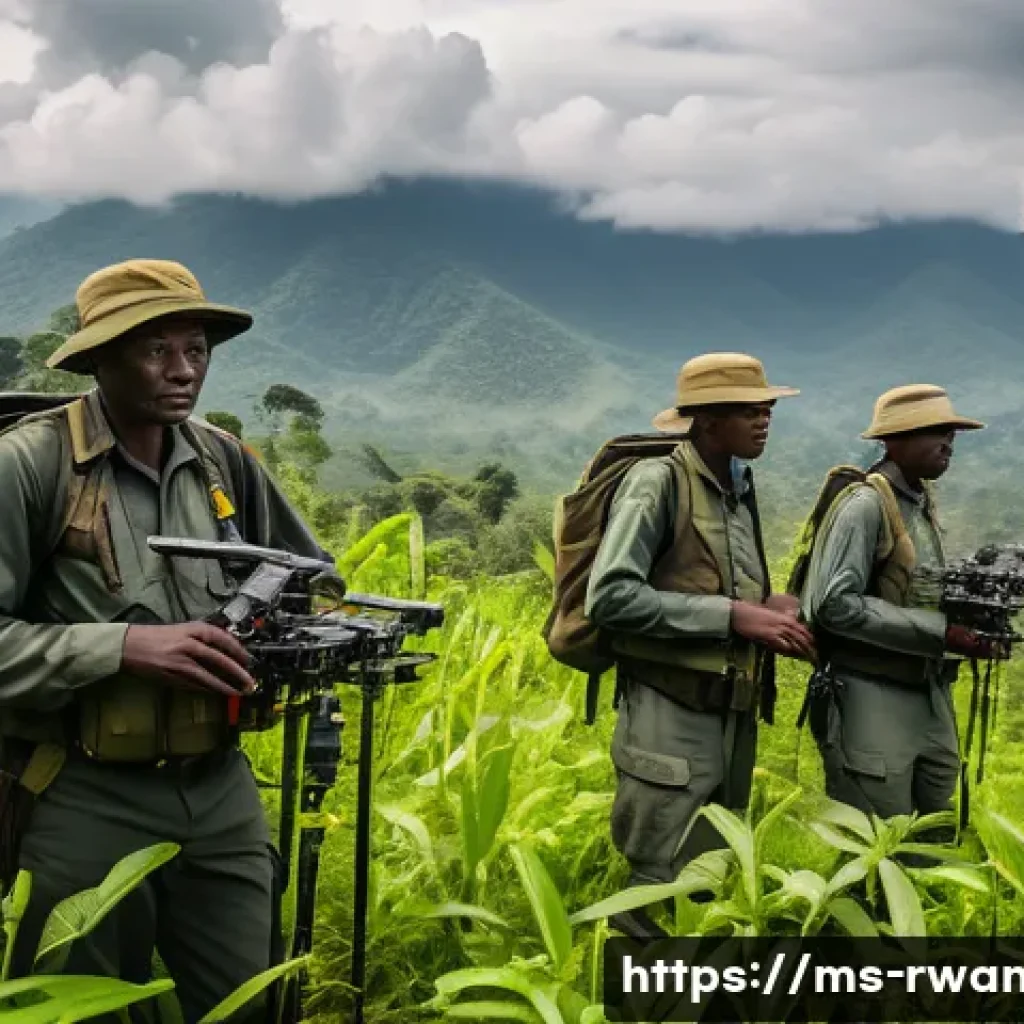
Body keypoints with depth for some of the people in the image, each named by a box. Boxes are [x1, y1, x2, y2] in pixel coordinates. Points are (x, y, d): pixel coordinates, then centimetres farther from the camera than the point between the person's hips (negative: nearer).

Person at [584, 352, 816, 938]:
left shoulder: (740, 490, 14)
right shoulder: (658, 481, -10)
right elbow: (610, 598, -19)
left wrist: (770, 608, -1)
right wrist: (732, 615, -20)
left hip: (736, 718, 8)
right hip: (673, 719, -8)